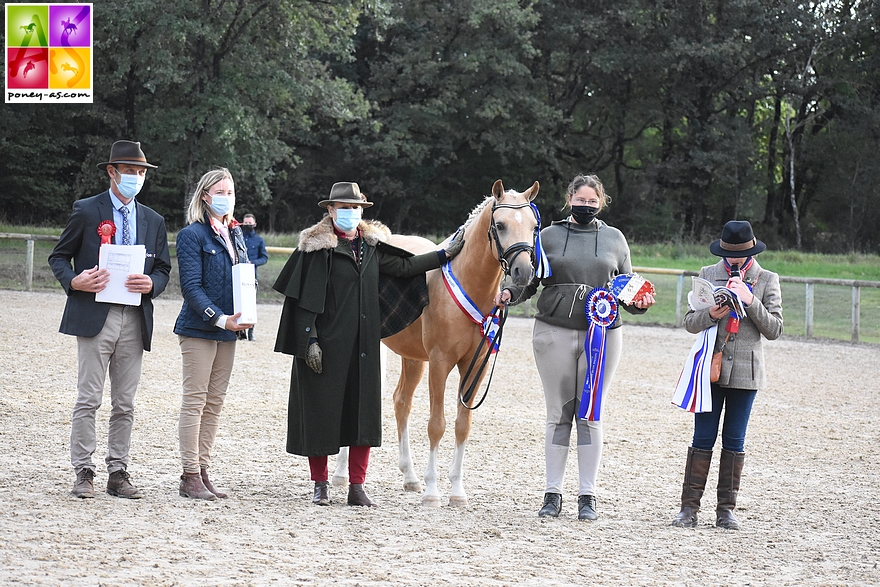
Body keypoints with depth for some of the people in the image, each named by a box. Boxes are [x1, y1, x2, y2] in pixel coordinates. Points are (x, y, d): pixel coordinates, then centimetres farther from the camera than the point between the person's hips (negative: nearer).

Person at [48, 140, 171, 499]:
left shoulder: (153, 221, 16)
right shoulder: (87, 211, 3)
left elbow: (163, 268, 18)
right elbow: (59, 256, 7)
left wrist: (151, 284, -5)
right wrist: (74, 281, -13)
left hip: (135, 320, 4)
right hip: (95, 317, -4)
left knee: (125, 404, 6)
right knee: (88, 399, -6)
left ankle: (118, 473, 10)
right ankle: (83, 473, -2)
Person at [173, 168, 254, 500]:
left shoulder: (235, 234, 14)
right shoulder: (192, 235, -7)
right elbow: (191, 286, -13)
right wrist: (220, 319, -22)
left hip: (228, 329, 7)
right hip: (199, 329, -7)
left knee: (215, 402, 8)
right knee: (195, 401, -5)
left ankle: (202, 470, 13)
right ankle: (190, 477, -4)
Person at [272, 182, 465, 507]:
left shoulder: (371, 245, 11)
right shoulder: (318, 247, -6)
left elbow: (404, 267, 20)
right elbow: (305, 297, -8)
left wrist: (445, 254, 18)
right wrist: (310, 340, -14)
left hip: (363, 346, 5)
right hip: (327, 343, -5)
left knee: (363, 411, 4)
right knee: (321, 411, 1)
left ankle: (357, 487, 10)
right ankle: (320, 485, 12)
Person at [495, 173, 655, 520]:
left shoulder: (614, 239, 10)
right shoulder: (549, 237, 7)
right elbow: (528, 281, 6)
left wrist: (639, 303, -6)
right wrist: (508, 293, -14)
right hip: (554, 333, 0)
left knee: (590, 416, 3)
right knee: (558, 415, 4)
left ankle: (587, 496, 9)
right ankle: (552, 494, 10)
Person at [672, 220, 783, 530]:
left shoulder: (767, 280, 5)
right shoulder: (708, 274, 7)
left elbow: (774, 329, 0)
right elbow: (690, 322, 6)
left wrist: (750, 301, -14)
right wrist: (711, 314, -15)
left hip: (745, 371, 0)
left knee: (734, 441, 5)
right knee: (703, 439, -2)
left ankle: (726, 509, 11)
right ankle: (689, 507, 2)